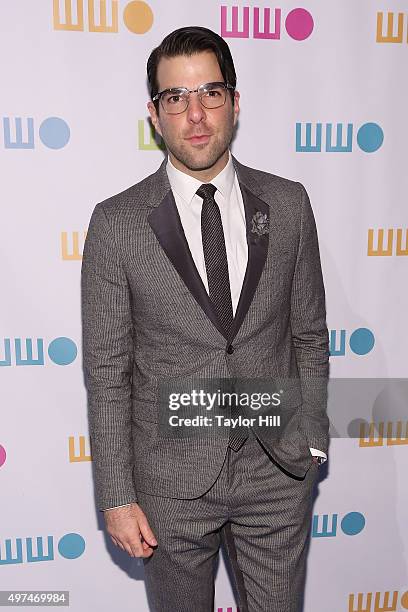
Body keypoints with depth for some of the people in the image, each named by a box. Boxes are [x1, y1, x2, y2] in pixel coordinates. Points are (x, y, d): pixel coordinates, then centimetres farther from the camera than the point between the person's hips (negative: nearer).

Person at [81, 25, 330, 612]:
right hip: (171, 480, -1)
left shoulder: (287, 204, -3)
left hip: (280, 473, 2)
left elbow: (309, 333, 4)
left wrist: (312, 440, 4)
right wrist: (117, 497, -6)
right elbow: (107, 371, -7)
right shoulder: (116, 223, -9)